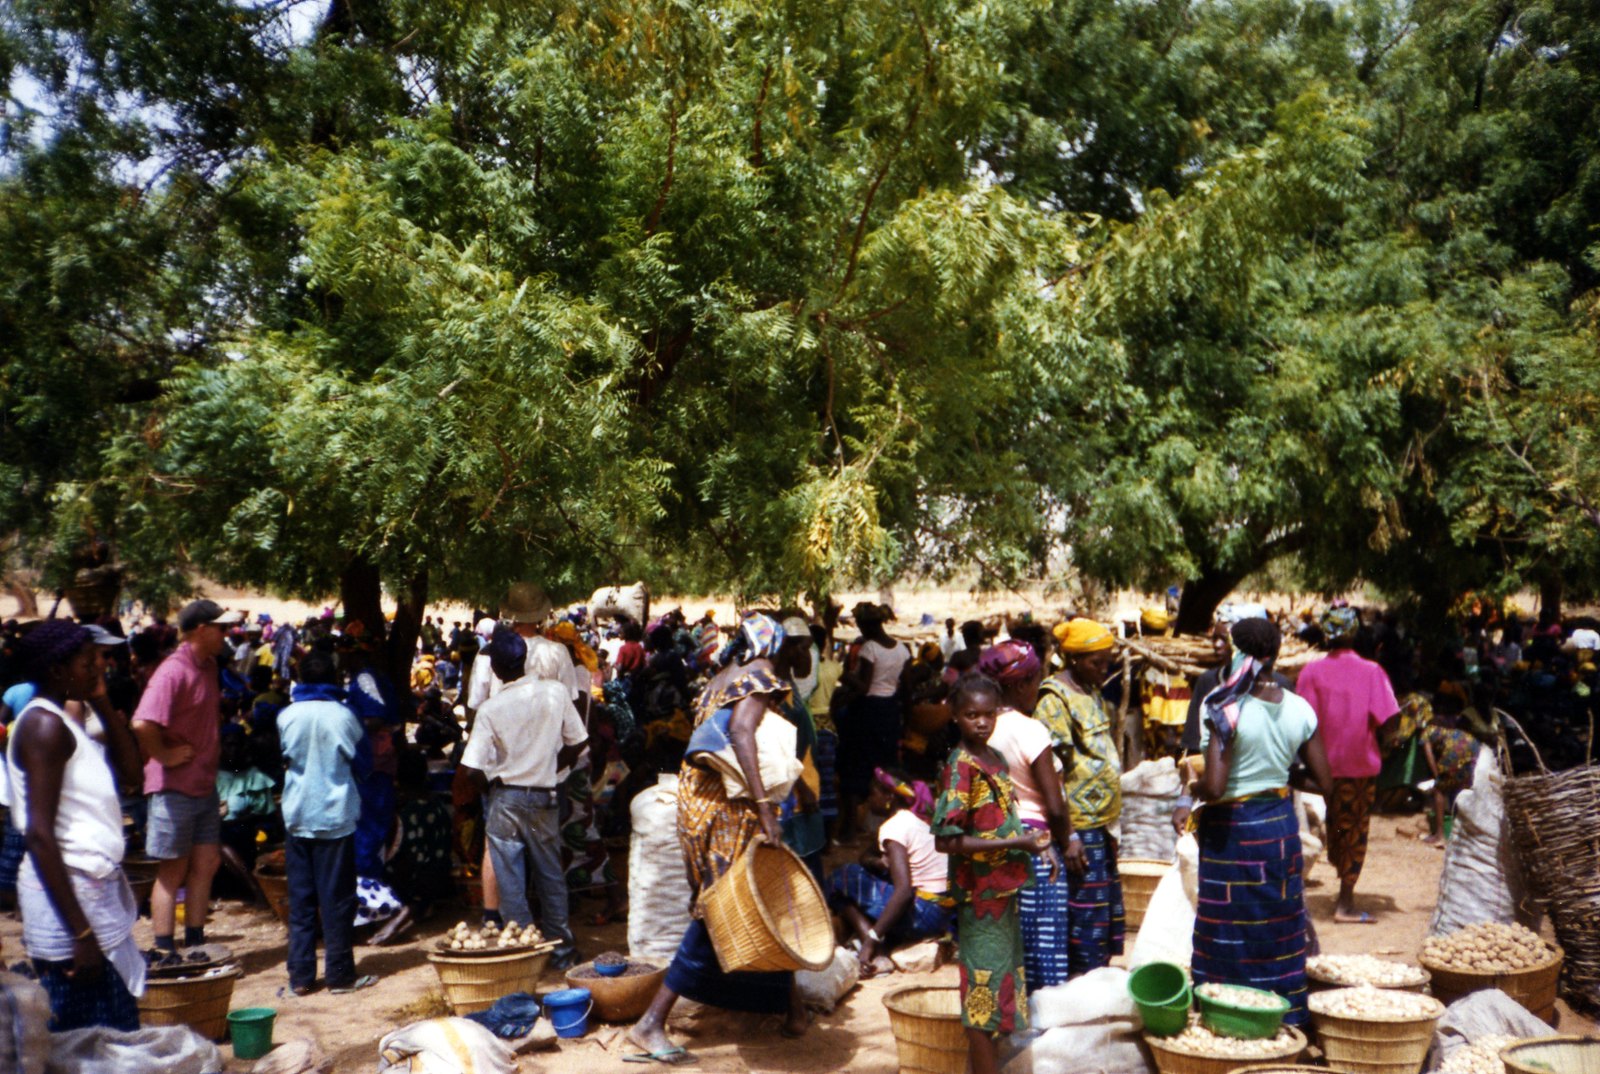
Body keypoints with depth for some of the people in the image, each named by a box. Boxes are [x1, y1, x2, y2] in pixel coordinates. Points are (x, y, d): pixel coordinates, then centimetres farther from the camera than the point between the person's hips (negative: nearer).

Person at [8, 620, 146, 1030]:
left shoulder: (60, 721, 15)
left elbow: (130, 769, 17)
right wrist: (81, 932, -23)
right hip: (68, 896, -10)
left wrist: (103, 704, 8)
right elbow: (39, 834, -21)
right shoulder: (44, 725, -15)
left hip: (95, 888, 10)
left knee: (118, 1032, 13)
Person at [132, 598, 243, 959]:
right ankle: (164, 954, 13)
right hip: (175, 787, -8)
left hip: (205, 784, 8)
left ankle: (195, 945, 25)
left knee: (206, 863, 13)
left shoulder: (208, 666, 8)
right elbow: (143, 724, -34)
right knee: (173, 871, 2)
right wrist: (164, 755, -21)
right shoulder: (173, 671, -20)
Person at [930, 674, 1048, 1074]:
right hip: (980, 894, -9)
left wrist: (1028, 842, 3)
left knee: (1003, 985, 18)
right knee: (984, 994, 0)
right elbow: (946, 840, -23)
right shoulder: (960, 766, -17)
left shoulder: (995, 758, 8)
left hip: (1004, 888, 9)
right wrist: (1015, 843, -22)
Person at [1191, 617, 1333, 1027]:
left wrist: (1192, 790, -4)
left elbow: (1213, 787, -25)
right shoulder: (1300, 709, -3)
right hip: (1281, 824, 5)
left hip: (1231, 829, -5)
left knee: (1232, 935, 7)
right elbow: (1323, 782, 2)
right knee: (1280, 930, 18)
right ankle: (1287, 1018, 28)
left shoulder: (1227, 710, -20)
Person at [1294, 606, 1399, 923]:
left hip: (1323, 763, 2)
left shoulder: (1311, 671, -6)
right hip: (1360, 763, -1)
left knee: (1334, 826, 18)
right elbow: (1387, 724, -13)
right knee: (1355, 831, 6)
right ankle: (1345, 903, 7)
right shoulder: (1371, 671, -8)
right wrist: (1373, 733, 7)